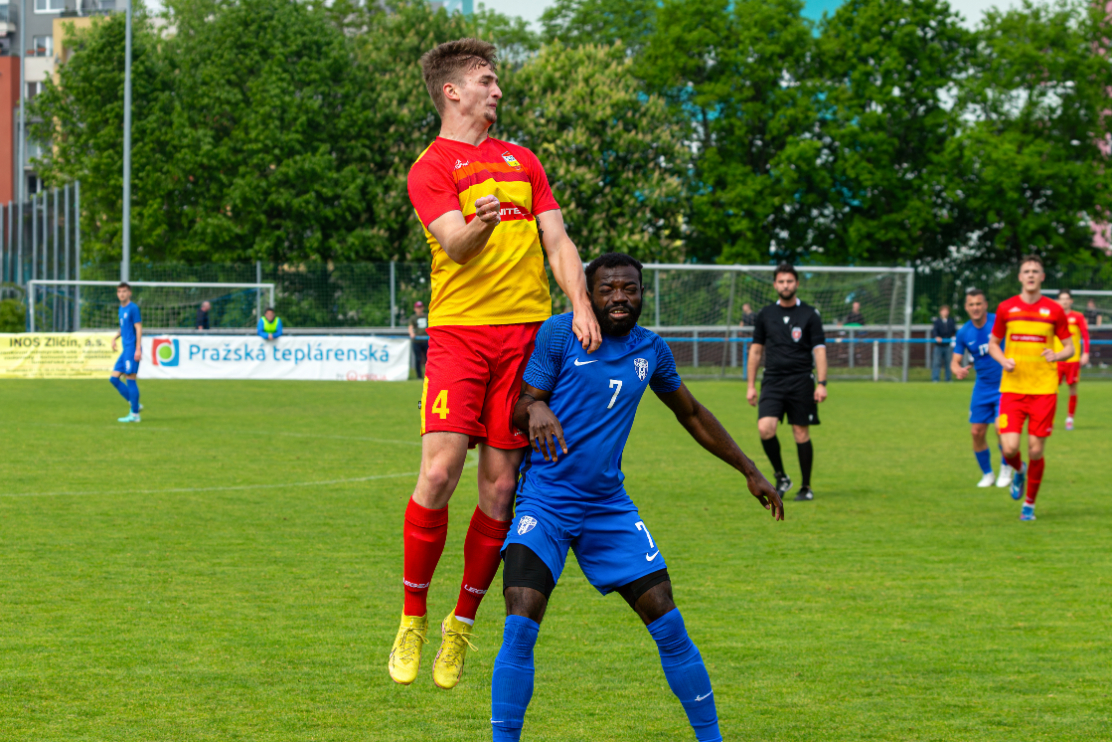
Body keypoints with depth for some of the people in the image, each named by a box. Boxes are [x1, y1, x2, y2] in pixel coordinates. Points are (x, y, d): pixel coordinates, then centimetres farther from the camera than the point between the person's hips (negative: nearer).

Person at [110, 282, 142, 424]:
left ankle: (134, 414, -2)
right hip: (126, 349, 9)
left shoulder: (133, 308, -10)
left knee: (130, 379, -7)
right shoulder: (121, 309, 15)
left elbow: (138, 329, -13)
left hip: (132, 349, -9)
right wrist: (115, 337, 11)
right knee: (114, 378, 7)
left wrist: (138, 350, -18)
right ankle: (134, 404, 14)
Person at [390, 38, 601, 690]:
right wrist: (476, 226, -36)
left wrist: (581, 306, -2)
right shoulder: (431, 168, 3)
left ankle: (461, 626, 14)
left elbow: (558, 241, 15)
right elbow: (455, 245, -12)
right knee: (440, 471, -16)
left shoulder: (522, 161, 20)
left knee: (500, 487, 0)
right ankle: (413, 619, 1)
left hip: (525, 330, 4)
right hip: (458, 330, -4)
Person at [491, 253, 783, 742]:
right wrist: (536, 409, -31)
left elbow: (691, 414, 23)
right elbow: (519, 407, -7)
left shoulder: (651, 350, 7)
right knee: (520, 629, -19)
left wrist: (749, 470, 23)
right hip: (544, 503, -4)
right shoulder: (561, 333, -6)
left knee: (669, 628, 0)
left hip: (609, 506, 4)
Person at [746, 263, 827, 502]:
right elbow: (756, 350, 15)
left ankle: (806, 487, 12)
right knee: (765, 428, -17)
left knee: (801, 433, 0)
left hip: (801, 381, -2)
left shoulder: (809, 314, 2)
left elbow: (819, 349, 0)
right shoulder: (766, 315, 10)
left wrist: (821, 383, -10)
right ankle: (781, 477, 1)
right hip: (772, 381, 2)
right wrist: (751, 386, 11)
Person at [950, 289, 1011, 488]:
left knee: (1001, 427, -16)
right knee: (977, 432, -1)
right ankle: (987, 473, 21)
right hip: (982, 387, 4)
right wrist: (958, 370, -20)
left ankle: (1006, 470, 9)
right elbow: (955, 360, 3)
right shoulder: (963, 333, -1)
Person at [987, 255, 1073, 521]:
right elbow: (993, 343, 15)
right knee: (1010, 448, -11)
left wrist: (1057, 355, -14)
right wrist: (1003, 360, -6)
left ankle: (1030, 504, 18)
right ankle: (1019, 470, 26)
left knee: (1036, 451, -1)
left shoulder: (1054, 310, 2)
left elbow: (1069, 347, 9)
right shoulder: (1006, 308, 4)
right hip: (1012, 388, 0)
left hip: (1044, 389, 0)